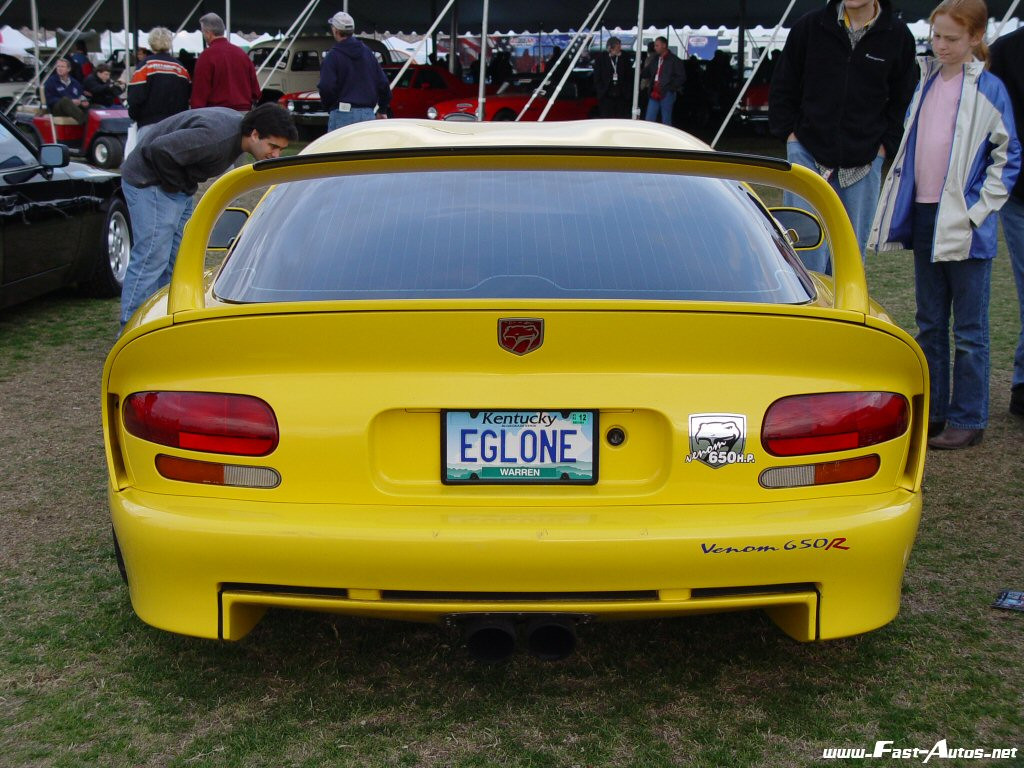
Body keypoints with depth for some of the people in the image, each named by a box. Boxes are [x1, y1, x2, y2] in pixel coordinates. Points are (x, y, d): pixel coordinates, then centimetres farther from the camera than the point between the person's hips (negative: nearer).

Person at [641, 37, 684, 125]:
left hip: (666, 94, -6)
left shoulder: (674, 60, -3)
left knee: (666, 121, 0)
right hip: (655, 94, 6)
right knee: (649, 119, 2)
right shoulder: (654, 59, 16)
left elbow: (681, 77, -6)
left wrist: (670, 87, -13)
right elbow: (646, 75, 20)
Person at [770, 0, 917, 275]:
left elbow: (904, 100, 9)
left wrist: (884, 145, 1)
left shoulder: (898, 36, 0)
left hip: (864, 162, 1)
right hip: (808, 153, -1)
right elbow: (782, 88, 7)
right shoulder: (809, 26, -2)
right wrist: (789, 133, 0)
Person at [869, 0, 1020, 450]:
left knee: (969, 329, 3)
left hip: (964, 224, -6)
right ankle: (931, 410, 23)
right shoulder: (925, 80, 9)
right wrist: (901, 203, 11)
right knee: (929, 324, 13)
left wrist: (979, 209, -11)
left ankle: (967, 420, 11)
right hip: (924, 216, 6)